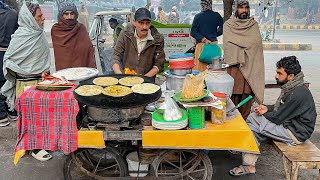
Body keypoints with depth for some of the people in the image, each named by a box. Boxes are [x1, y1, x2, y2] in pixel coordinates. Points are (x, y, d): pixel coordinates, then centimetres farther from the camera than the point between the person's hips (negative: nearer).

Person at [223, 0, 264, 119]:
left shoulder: (254, 25, 13)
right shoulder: (228, 25, 7)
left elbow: (257, 43, 4)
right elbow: (228, 45, -2)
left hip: (250, 67, 2)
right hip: (234, 66, -1)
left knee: (247, 93, 0)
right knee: (233, 95, -4)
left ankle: (245, 120, 9)